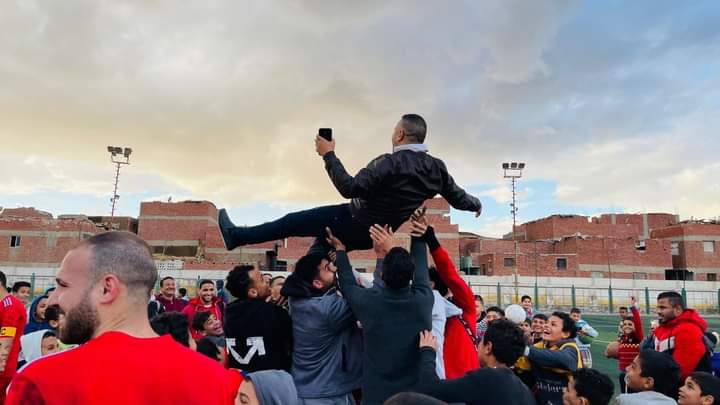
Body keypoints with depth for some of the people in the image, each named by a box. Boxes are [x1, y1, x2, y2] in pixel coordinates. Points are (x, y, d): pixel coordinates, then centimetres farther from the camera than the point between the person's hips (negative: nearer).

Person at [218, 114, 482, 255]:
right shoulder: (436, 168, -5)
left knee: (292, 222, 4)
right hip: (376, 232, 7)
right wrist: (476, 204, 27)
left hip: (354, 222, -7)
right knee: (319, 251, 25)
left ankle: (236, 236, 15)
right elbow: (458, 198, 5)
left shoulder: (390, 163, -26)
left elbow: (349, 189, -29)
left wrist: (328, 155, -21)